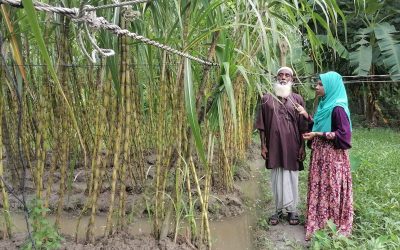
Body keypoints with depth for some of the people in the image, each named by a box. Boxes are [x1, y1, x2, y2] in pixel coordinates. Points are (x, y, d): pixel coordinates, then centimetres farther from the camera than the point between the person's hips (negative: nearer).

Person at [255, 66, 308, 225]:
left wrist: (302, 146, -2)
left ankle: (292, 210, 22)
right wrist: (263, 145, -2)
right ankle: (278, 209, 22)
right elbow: (262, 125, 2)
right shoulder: (266, 99, 2)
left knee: (291, 177, 8)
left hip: (292, 146, 0)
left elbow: (302, 126, 3)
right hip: (274, 145, 0)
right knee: (276, 178, 8)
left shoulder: (297, 99, 3)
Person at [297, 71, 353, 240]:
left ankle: (335, 226, 19)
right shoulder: (324, 104, 10)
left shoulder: (337, 108, -18)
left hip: (332, 156, -9)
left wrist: (318, 135, -20)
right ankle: (320, 222, 27)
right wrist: (306, 115, 7)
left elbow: (343, 134, -21)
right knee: (320, 187, 14)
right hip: (320, 154, 9)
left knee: (332, 189, 3)